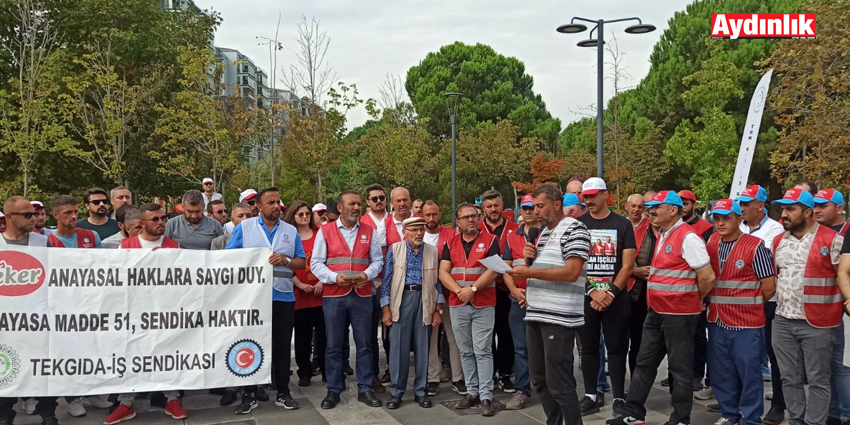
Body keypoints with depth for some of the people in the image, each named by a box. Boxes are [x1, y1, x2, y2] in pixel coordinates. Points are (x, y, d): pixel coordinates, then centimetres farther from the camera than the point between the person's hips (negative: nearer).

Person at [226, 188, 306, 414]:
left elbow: (302, 262, 8)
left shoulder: (291, 231, 9)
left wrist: (286, 261, -11)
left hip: (284, 297, 2)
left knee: (282, 346, 8)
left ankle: (283, 392, 19)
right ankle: (249, 395, 14)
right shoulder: (244, 227, 3)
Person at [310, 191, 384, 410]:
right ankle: (333, 391, 14)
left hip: (362, 295, 2)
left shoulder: (369, 232, 9)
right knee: (333, 345, 5)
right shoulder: (325, 231, 2)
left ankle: (365, 389, 16)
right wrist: (334, 277, -16)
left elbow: (377, 260, 8)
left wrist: (367, 274, -12)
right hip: (333, 295, -2)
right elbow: (316, 263, -1)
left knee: (364, 344, 6)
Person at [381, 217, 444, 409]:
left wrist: (438, 310, 2)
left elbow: (437, 281, 7)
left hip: (424, 300, 2)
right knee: (398, 347, 0)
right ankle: (396, 392, 10)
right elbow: (387, 280, 0)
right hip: (401, 300, -2)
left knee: (422, 347, 6)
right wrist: (386, 309, -5)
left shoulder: (432, 251, 6)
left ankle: (420, 391, 16)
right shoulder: (394, 249, 1)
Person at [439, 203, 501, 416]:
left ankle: (486, 396, -1)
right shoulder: (450, 243, 8)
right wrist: (459, 290, -15)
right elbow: (443, 272, 0)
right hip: (457, 305, 4)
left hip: (484, 305, -3)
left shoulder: (490, 240, -1)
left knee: (483, 351, -4)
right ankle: (472, 392, 17)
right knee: (466, 351, 9)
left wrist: (472, 289, -18)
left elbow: (493, 271, -11)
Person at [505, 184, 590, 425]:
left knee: (559, 383, -4)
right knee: (539, 380, 13)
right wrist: (529, 259, 4)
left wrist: (530, 272, -20)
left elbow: (572, 272, -18)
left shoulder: (574, 229, -8)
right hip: (534, 314, 9)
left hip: (559, 317, -9)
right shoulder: (542, 232, 19)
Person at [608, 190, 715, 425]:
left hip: (679, 314, -9)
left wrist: (693, 300, -4)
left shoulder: (688, 237, -16)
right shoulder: (663, 235, 12)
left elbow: (708, 277, -18)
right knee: (644, 363, 12)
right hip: (656, 311, 9)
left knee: (680, 368, 4)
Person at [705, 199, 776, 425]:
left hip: (746, 322, -5)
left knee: (749, 372, 4)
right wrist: (714, 302, 7)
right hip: (717, 321, 5)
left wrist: (749, 304, 3)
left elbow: (769, 287, -7)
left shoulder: (755, 246, -11)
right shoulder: (710, 244, 5)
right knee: (721, 371, 14)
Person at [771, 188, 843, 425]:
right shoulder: (778, 242, 10)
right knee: (790, 379, 12)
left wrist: (840, 307, -6)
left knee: (817, 380, 5)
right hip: (783, 321, 5)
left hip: (817, 323, -5)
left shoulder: (832, 240, -8)